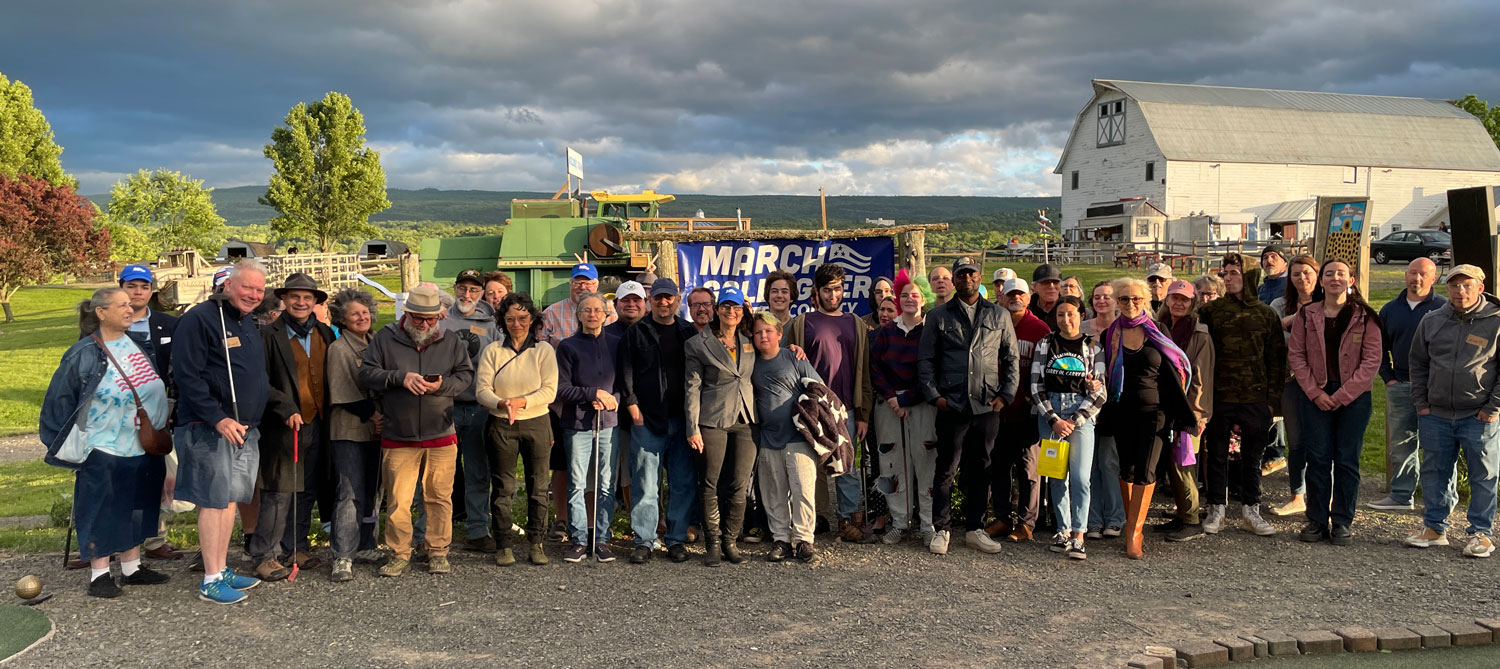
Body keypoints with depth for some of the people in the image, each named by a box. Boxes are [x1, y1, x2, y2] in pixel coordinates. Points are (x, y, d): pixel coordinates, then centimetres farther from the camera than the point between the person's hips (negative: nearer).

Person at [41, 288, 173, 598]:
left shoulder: (137, 345, 6)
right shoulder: (84, 354, -12)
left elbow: (156, 388, 17)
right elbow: (60, 399, -9)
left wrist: (161, 427, 16)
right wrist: (69, 448, -9)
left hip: (143, 447, 6)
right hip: (103, 451, -6)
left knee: (136, 509, 14)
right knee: (102, 511, 3)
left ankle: (132, 567, 26)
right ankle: (99, 574, 15)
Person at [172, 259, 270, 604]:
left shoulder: (249, 323, 16)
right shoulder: (200, 318, -11)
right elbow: (187, 375, -17)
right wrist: (218, 419, -21)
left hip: (245, 427, 8)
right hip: (210, 428, -8)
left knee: (230, 499, 12)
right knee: (214, 500, -4)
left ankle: (222, 569, 21)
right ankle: (211, 580, 3)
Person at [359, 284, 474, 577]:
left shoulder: (451, 342, 6)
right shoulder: (385, 339, 3)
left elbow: (465, 375, 5)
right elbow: (366, 375, -2)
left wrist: (442, 386, -15)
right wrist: (400, 377, -17)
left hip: (441, 436, 1)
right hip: (398, 438, -1)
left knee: (439, 497, 7)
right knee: (397, 500, 2)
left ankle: (438, 551, 21)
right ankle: (399, 554, 18)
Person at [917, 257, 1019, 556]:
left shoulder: (998, 315, 11)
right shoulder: (938, 316, 7)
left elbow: (1012, 358, 13)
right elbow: (925, 359, 6)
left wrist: (1006, 395, 3)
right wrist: (934, 395, -4)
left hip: (988, 406, 2)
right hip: (952, 405, -2)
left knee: (980, 469, 9)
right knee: (946, 469, 0)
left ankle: (975, 529, 19)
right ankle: (940, 530, 9)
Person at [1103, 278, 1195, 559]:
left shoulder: (1157, 333, 4)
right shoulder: (1110, 335, 5)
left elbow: (1171, 374, 6)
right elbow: (1104, 376, 8)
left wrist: (1184, 416, 4)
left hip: (1154, 411, -1)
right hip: (1122, 411, 1)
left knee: (1145, 472, -8)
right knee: (1127, 470, 5)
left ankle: (1133, 534, -5)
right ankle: (1133, 525, 18)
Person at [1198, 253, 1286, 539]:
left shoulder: (1266, 314, 5)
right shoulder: (1212, 310, 3)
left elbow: (1276, 359, 6)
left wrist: (1273, 398, 0)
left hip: (1255, 398, 1)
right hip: (1219, 396, 0)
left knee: (1253, 456, 10)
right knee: (1217, 454, 7)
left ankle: (1251, 510, 21)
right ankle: (1216, 510, 17)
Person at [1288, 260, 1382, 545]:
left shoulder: (1365, 317, 0)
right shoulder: (1307, 315, 5)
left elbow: (1371, 361, -4)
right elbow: (1295, 355, 2)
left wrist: (1342, 395, -10)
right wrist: (1315, 392, -8)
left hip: (1353, 397, -1)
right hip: (1315, 396, 1)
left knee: (1347, 460, 3)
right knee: (1318, 458, 2)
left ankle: (1342, 522, 11)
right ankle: (1317, 521, 10)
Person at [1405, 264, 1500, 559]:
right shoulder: (1432, 321, 7)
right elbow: (1417, 363, 15)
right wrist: (1420, 402, 7)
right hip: (1435, 415, 4)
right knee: (1435, 473, 11)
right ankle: (1434, 528, 22)